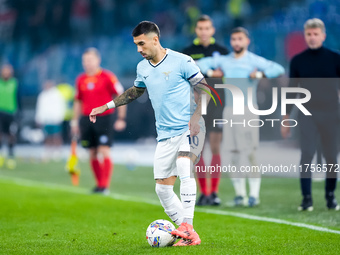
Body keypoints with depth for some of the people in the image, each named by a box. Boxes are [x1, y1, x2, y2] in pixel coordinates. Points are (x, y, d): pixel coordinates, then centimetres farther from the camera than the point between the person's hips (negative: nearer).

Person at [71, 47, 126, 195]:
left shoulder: (108, 77, -5)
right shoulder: (81, 80, 10)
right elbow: (78, 101, 21)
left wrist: (121, 119, -8)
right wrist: (75, 121, 16)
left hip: (104, 118, -5)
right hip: (86, 120, 5)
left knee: (104, 152, -12)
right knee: (93, 154, 6)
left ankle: (105, 186, -10)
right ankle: (99, 184, 16)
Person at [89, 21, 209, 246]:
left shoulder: (181, 61, -9)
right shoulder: (142, 68, 10)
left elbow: (203, 89, -7)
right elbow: (136, 91, 29)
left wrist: (195, 117, -20)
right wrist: (107, 106, 26)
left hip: (189, 129, -7)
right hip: (165, 135, 7)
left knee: (184, 170, -29)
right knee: (162, 188, 1)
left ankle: (187, 227, -29)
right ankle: (189, 235, 7)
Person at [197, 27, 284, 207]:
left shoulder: (255, 61, 0)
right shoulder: (224, 61, 13)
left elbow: (278, 69, -11)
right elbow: (201, 63, 23)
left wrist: (259, 74, -19)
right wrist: (211, 71, 6)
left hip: (248, 110, -4)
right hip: (229, 111, 4)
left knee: (250, 151, -10)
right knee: (234, 153, 3)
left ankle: (254, 194, -8)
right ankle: (239, 193, 8)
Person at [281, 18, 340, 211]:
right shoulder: (298, 61, 5)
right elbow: (292, 90, 10)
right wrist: (286, 119, 8)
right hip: (307, 114, 0)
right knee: (307, 155, -11)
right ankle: (307, 198, -8)